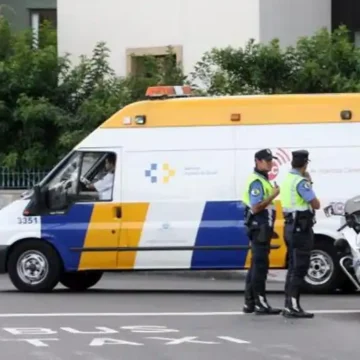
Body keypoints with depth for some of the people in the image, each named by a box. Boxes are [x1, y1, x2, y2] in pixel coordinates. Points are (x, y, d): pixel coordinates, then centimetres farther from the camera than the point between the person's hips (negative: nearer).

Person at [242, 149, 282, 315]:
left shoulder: (262, 180, 18)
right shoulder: (256, 181, -15)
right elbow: (256, 207, -23)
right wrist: (273, 195, -20)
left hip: (262, 228, 11)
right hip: (259, 227, -11)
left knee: (256, 265, 12)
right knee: (260, 265, -10)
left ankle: (250, 303, 15)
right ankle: (260, 303, -9)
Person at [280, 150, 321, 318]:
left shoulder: (287, 180, 12)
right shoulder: (300, 182, -17)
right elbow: (316, 204, -16)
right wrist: (309, 184, -1)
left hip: (290, 226, 10)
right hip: (301, 227, -10)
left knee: (293, 267, 13)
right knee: (299, 268, -8)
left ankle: (288, 305, 14)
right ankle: (293, 306, -11)